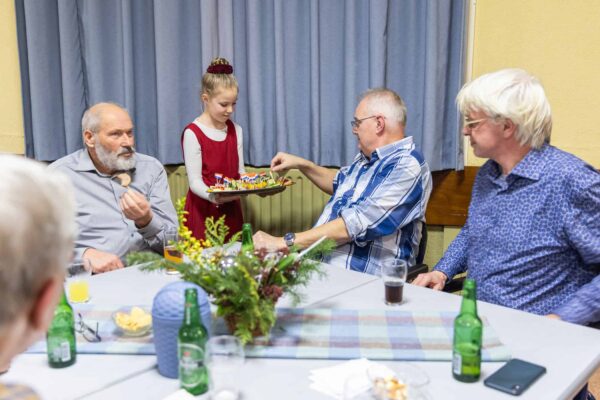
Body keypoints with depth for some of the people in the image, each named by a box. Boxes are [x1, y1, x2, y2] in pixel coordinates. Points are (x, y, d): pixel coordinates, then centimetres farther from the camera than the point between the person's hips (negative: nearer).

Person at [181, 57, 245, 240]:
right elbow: (195, 181, -15)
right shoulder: (192, 133, -11)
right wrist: (214, 197, -34)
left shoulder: (235, 130, 8)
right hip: (203, 210, -5)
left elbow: (240, 172, 11)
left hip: (231, 209, 5)